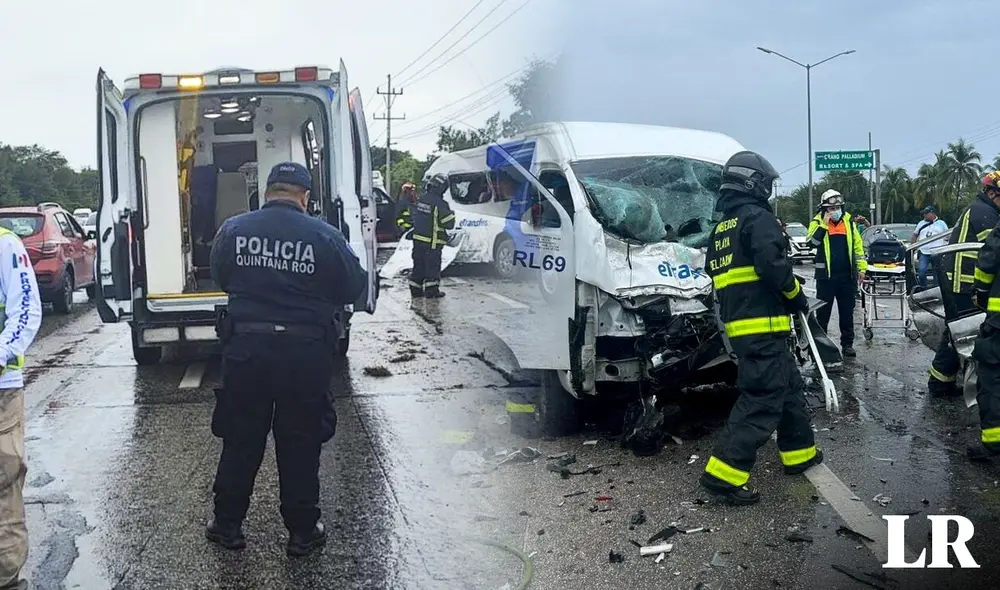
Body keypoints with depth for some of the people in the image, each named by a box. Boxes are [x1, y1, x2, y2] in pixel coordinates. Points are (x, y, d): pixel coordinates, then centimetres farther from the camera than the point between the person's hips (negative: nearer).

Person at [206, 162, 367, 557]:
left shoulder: (233, 229, -2)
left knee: (240, 441, 16)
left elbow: (220, 278, 12)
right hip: (305, 354, -2)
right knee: (300, 445, 11)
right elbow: (355, 288, -2)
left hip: (245, 349, 2)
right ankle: (302, 532, 22)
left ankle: (227, 525, 28)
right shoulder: (324, 237, -10)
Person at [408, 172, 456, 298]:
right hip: (432, 242, -6)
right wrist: (451, 214, 3)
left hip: (417, 239, 7)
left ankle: (415, 290, 20)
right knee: (432, 266, 2)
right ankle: (432, 291, 5)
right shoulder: (440, 204, -18)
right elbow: (449, 224, -14)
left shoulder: (420, 199, 4)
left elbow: (414, 217, 17)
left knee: (418, 265, 14)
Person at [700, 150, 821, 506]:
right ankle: (724, 472, -15)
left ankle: (799, 453, 31)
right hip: (763, 327, -9)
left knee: (789, 387, 21)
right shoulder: (758, 218, -8)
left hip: (740, 326, 9)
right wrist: (796, 295, -4)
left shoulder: (721, 230, 19)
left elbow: (717, 275, 22)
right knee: (762, 399, -10)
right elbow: (772, 266, -19)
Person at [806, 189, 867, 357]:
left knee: (847, 312, 9)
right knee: (823, 312, 4)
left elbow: (858, 245, 10)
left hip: (847, 276, 3)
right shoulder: (818, 222, -1)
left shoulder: (849, 221, 7)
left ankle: (847, 343, 16)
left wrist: (861, 268, 6)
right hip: (826, 275, -3)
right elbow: (812, 242, -18)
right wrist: (824, 224, -21)